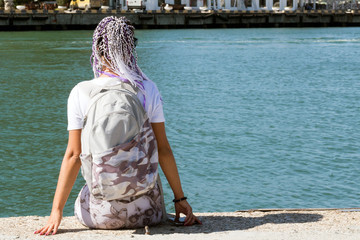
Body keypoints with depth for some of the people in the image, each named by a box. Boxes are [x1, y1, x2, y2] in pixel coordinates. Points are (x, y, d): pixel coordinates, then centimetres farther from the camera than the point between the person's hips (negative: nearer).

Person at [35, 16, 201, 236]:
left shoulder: (80, 93, -8)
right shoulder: (148, 89, -6)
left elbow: (73, 155, -8)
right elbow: (163, 149, -3)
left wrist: (57, 211, -2)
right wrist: (180, 198, 7)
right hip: (143, 208, 1)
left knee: (82, 207, 35)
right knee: (153, 214, 37)